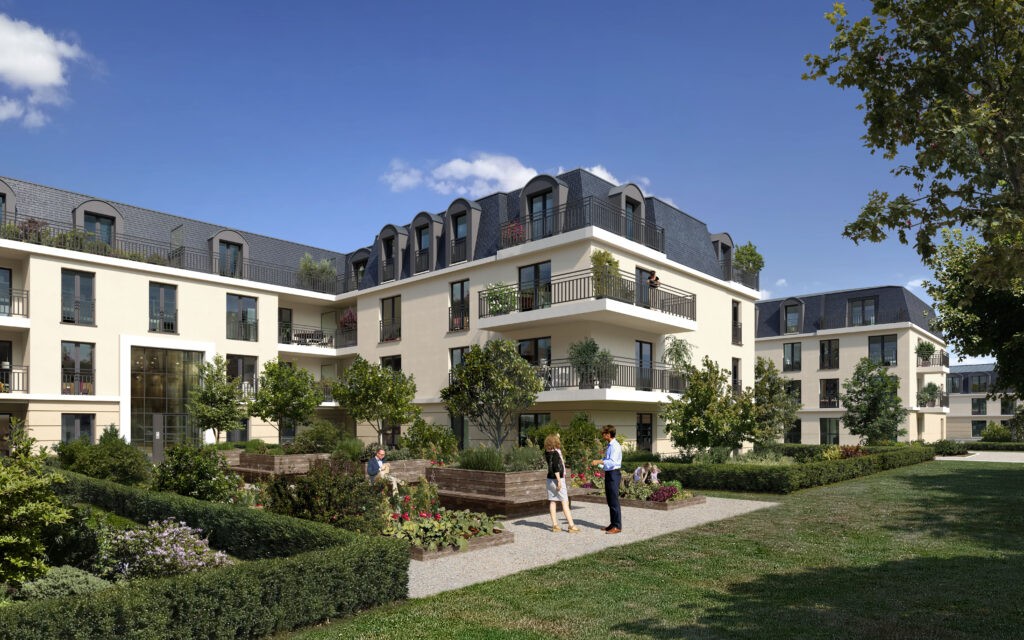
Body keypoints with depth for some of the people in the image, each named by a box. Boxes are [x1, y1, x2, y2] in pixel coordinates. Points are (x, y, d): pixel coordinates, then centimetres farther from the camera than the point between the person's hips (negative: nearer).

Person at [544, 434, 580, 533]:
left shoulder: (548, 452, 5)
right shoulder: (555, 453, -17)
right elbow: (556, 467, -21)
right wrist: (559, 481, -20)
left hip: (550, 479, 8)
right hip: (557, 479, -8)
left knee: (553, 502, 9)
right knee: (565, 502, -5)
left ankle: (555, 525, 11)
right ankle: (571, 525, -6)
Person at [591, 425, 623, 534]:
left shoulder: (615, 446, -16)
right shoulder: (609, 446, 14)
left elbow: (612, 462, -26)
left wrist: (599, 461, -29)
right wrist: (597, 462, 12)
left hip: (614, 474, -10)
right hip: (608, 473, 10)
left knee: (614, 501, -6)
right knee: (609, 501, 14)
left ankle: (617, 526, 0)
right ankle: (613, 524, 23)